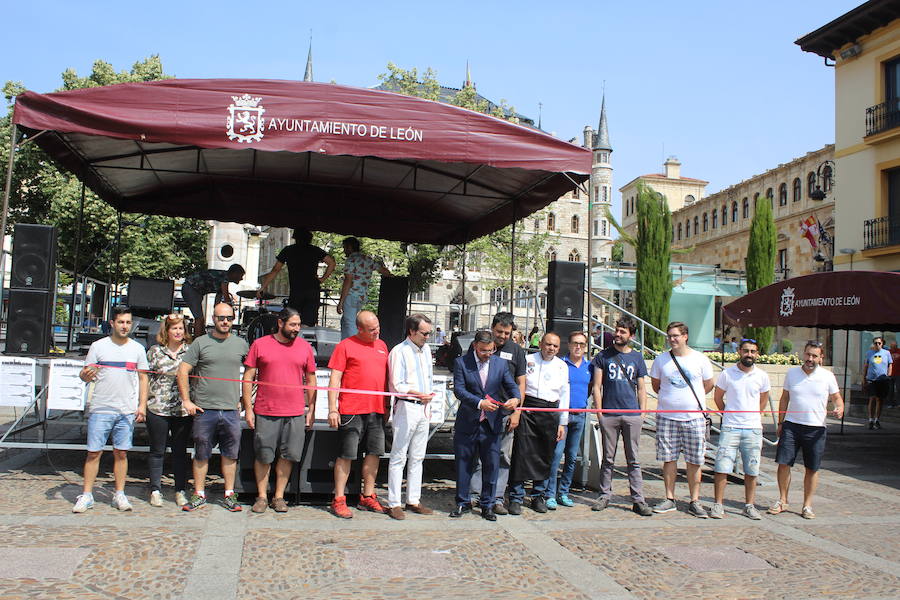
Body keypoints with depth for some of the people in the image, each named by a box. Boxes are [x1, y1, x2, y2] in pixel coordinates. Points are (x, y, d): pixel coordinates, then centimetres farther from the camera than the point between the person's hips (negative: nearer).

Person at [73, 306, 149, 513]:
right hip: (100, 409, -1)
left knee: (121, 453, 5)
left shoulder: (137, 349, 9)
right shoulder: (98, 346, 4)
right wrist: (86, 375, -20)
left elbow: (143, 378, 12)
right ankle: (86, 495, 8)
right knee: (94, 452, 1)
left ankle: (119, 495, 14)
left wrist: (142, 405, 3)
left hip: (127, 411, 1)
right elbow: (84, 374, 5)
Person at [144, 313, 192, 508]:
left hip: (183, 409, 0)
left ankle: (181, 491, 16)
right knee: (157, 451, 7)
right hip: (157, 408, 0)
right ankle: (155, 490, 17)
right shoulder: (155, 351, 6)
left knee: (180, 451, 7)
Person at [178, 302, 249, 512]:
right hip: (204, 409, -1)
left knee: (230, 455, 6)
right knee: (201, 454, 6)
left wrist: (244, 400, 11)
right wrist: (186, 400, -4)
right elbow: (182, 371, 2)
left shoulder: (241, 344, 9)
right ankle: (199, 495, 16)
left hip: (231, 410, 2)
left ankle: (229, 495, 16)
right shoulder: (201, 343, 3)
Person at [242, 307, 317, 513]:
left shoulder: (305, 347, 7)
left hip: (296, 413, 2)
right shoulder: (260, 345, 2)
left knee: (287, 456, 6)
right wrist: (248, 409, -2)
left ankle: (279, 496, 19)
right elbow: (248, 378, 4)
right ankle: (262, 496, 19)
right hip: (265, 412, -1)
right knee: (263, 456, 5)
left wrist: (311, 410, 8)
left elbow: (311, 381, 12)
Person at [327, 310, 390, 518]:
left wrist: (387, 407, 19)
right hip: (351, 411, -6)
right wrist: (332, 409, -11)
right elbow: (335, 379, -5)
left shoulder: (382, 345, 15)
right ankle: (339, 500, 6)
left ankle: (368, 497, 20)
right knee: (346, 455, -2)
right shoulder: (346, 345, -2)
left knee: (374, 453, 9)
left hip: (377, 410, 6)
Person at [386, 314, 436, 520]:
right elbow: (396, 386, -14)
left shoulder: (426, 349, 13)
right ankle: (394, 503, 2)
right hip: (406, 408, -8)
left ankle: (413, 500, 19)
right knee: (399, 457, -3)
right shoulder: (399, 352, -9)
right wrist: (420, 395, -19)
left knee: (418, 457, 12)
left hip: (423, 408, 8)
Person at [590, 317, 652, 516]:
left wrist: (642, 413, 4)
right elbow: (596, 386, 3)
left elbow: (641, 389, 13)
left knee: (633, 460, 4)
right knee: (608, 459, 7)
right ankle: (604, 495, 18)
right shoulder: (603, 356, 5)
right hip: (609, 415, -1)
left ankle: (638, 500, 8)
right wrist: (599, 412, -4)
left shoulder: (637, 358, 10)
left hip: (632, 415, 1)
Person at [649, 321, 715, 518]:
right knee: (668, 459, 4)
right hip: (667, 417, 1)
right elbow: (655, 384, 17)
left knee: (694, 462, 3)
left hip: (694, 417, -1)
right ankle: (669, 499, 15)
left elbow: (708, 385, 12)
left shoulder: (700, 360, 0)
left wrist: (690, 399, 12)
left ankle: (694, 502, 13)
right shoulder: (661, 360, 3)